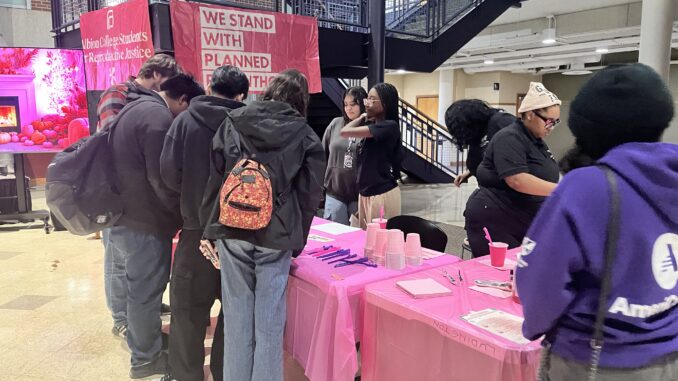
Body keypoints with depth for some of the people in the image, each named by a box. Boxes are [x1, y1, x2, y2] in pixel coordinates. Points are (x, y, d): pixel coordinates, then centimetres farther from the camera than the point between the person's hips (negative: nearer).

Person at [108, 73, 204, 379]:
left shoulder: (135, 108, 14)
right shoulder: (158, 117, -19)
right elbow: (163, 180, -23)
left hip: (123, 215, 10)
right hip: (144, 221, -10)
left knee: (138, 288, 23)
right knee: (145, 292, 4)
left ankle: (142, 339, 39)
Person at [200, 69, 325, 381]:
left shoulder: (232, 123, 6)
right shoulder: (307, 137, 3)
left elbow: (213, 179, 5)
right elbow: (310, 195, 2)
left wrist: (211, 226, 12)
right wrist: (296, 241, 11)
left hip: (231, 230, 2)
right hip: (277, 235, -1)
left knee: (236, 317, 12)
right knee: (269, 319, 7)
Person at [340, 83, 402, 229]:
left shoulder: (389, 126, -17)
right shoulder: (372, 126, 11)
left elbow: (345, 132, -19)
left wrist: (361, 118, -2)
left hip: (382, 195, -9)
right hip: (365, 194, 9)